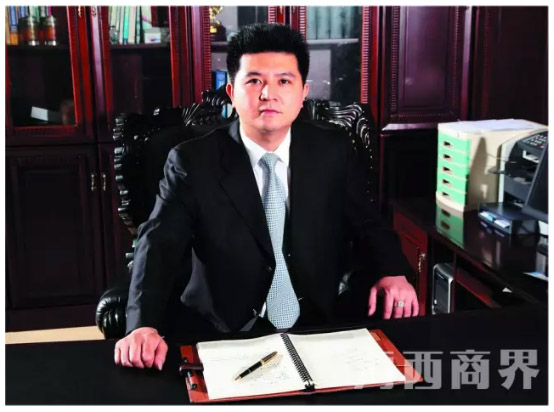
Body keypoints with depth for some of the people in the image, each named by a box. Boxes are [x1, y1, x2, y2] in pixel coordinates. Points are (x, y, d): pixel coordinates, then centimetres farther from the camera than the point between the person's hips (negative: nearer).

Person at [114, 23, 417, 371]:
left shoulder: (334, 153, 2)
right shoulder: (192, 161, -5)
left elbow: (367, 225, 11)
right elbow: (159, 245, -14)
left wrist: (393, 273, -11)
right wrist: (144, 326, -32)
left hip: (318, 333, 2)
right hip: (223, 339, -1)